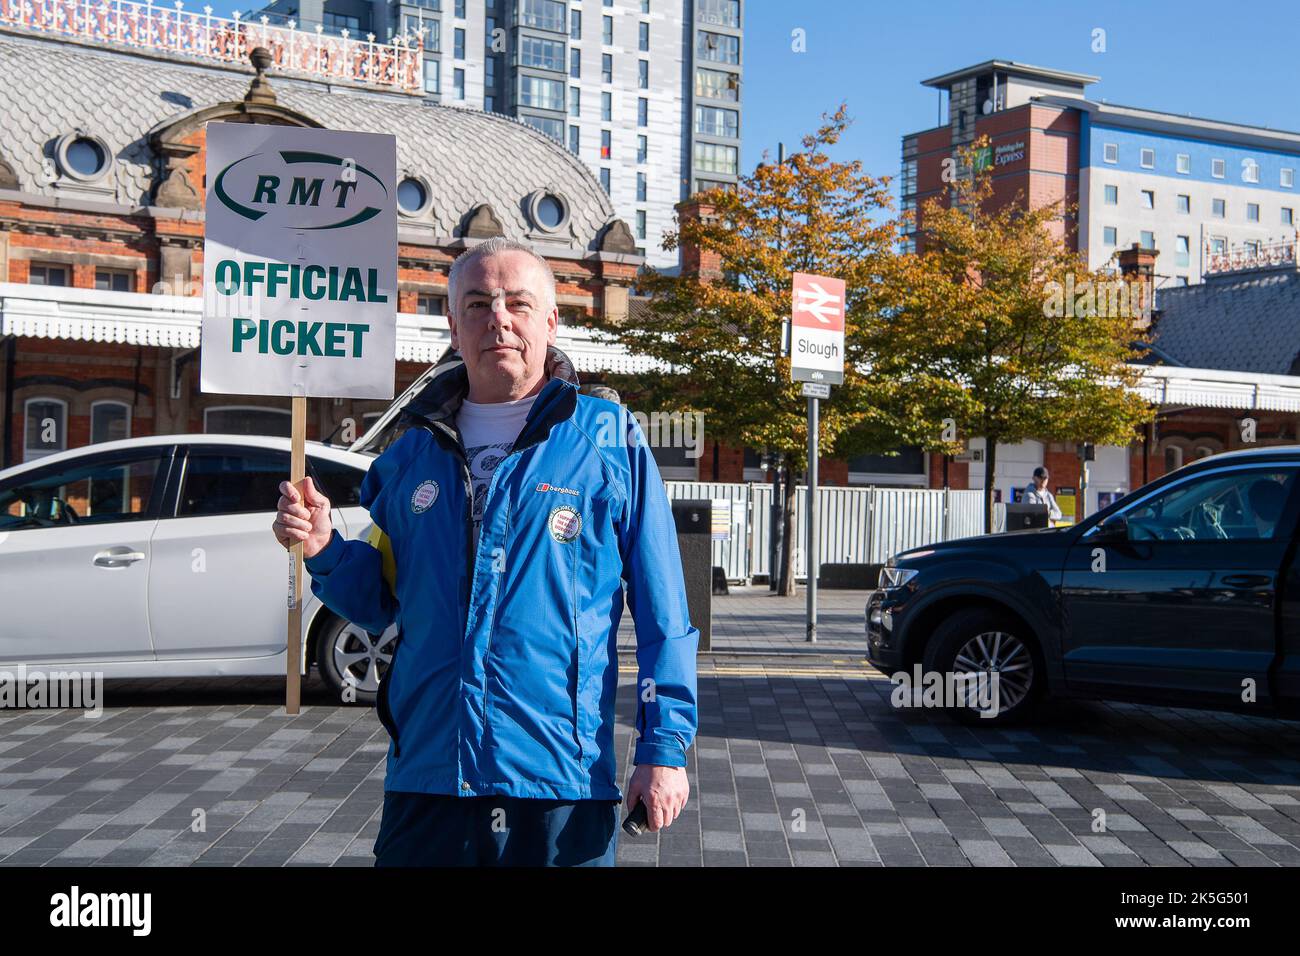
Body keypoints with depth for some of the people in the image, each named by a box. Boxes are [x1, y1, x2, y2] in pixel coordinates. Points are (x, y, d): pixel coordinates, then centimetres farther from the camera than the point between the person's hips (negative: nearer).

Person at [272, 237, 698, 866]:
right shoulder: (412, 451, 10)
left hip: (562, 790, -3)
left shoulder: (610, 441, -1)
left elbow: (661, 613, -2)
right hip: (424, 783, 3)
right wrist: (324, 551, -3)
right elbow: (382, 603, 16)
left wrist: (665, 746, -7)